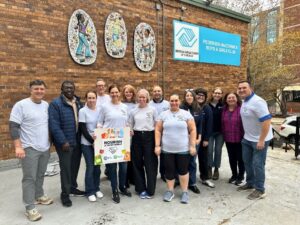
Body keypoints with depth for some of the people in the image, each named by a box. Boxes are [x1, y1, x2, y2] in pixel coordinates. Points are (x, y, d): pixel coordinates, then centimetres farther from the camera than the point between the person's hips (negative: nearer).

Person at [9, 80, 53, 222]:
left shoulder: (46, 105, 8)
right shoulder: (21, 105, -11)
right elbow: (13, 126, -13)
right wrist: (18, 146, -19)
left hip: (45, 148, 6)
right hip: (29, 148, -5)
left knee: (40, 175, 17)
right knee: (29, 178, 0)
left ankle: (39, 196, 36)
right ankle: (30, 208, 10)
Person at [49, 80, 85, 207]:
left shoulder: (79, 103, 10)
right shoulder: (55, 104, -9)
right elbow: (54, 125, -16)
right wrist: (63, 141, -20)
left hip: (78, 141, 6)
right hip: (64, 142, -6)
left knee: (75, 166, 16)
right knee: (65, 168, 4)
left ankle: (73, 187, 34)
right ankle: (65, 193, 20)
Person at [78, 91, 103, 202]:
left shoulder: (99, 110, 4)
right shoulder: (82, 111, -7)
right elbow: (82, 129, -10)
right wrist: (92, 141, -14)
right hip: (87, 143, -3)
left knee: (97, 166, 9)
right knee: (90, 167, -1)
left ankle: (96, 188, 26)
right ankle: (90, 191, 14)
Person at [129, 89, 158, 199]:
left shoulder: (152, 110, 0)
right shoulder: (133, 111, 8)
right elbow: (130, 126, 14)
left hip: (149, 137, -3)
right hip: (137, 137, 3)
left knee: (150, 164, 1)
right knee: (137, 163, 8)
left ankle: (150, 190, 14)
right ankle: (141, 189, 22)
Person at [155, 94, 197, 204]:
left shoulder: (186, 114, -1)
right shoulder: (163, 114, 3)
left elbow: (192, 130, -2)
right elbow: (158, 130, 3)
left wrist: (192, 145, -7)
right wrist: (157, 145, -3)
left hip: (183, 149, -1)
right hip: (167, 149, 1)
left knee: (183, 170, 9)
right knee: (169, 170, 11)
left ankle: (184, 192, 25)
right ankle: (170, 191, 28)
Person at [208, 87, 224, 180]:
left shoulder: (223, 106, -1)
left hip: (220, 132, 1)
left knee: (218, 151, 9)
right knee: (209, 150, 3)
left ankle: (216, 169, 23)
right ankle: (209, 168, 21)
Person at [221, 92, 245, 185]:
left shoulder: (241, 109, -14)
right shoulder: (224, 110, 5)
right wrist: (224, 135, 7)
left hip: (239, 138, -5)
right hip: (228, 139, 5)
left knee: (240, 158, 10)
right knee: (232, 158, 17)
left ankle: (240, 176, 26)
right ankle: (234, 174, 34)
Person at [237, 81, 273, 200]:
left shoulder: (257, 102, -23)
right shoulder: (244, 101, 5)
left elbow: (267, 121, -28)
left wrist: (261, 140, -27)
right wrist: (245, 135, 14)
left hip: (259, 139, -9)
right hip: (247, 138, 9)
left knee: (257, 164, 0)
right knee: (247, 161, 17)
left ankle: (260, 190, 15)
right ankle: (250, 183, 34)